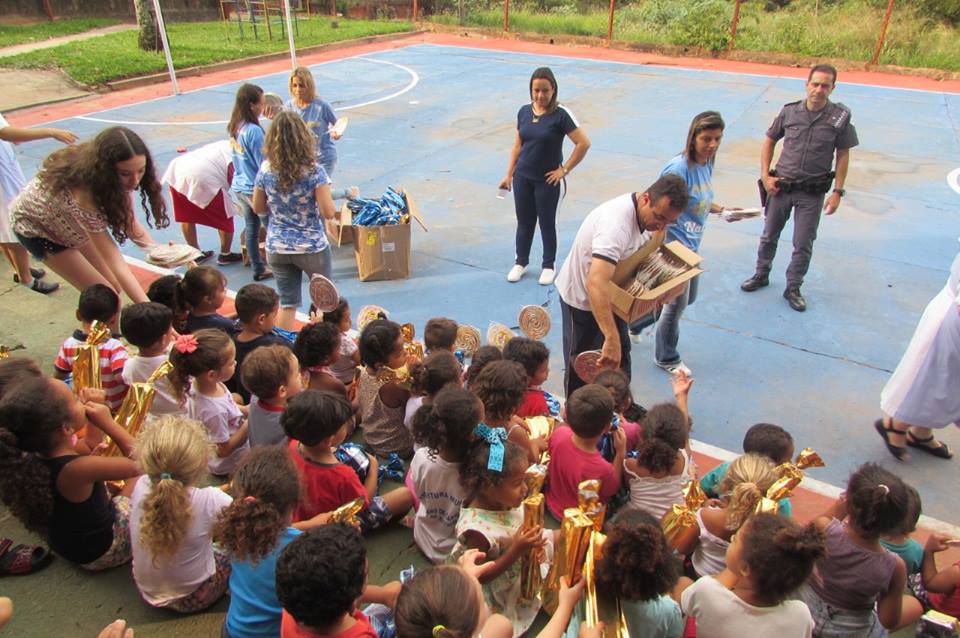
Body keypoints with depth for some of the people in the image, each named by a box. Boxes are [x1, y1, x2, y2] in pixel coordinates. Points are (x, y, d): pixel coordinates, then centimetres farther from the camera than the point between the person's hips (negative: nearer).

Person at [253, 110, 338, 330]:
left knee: (287, 303, 12)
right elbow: (329, 212, -17)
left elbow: (258, 208, 5)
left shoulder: (265, 169, -6)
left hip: (276, 248, 3)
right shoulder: (314, 171, -17)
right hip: (312, 247, -3)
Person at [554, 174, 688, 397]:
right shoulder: (616, 223, -40)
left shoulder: (648, 213, -10)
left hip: (611, 293, 9)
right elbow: (595, 284, -52)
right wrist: (611, 338, -58)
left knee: (620, 354, 22)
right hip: (581, 297, -9)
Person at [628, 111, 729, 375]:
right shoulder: (679, 168, -24)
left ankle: (634, 324, 41)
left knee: (688, 297, 24)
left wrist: (723, 210, 4)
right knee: (677, 303, 5)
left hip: (691, 246, 10)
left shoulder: (706, 164, 3)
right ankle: (667, 358, 29)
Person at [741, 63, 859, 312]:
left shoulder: (840, 117, -7)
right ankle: (761, 275, 38)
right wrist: (765, 176, -1)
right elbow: (769, 142, 6)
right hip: (780, 187, 2)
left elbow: (843, 155, -2)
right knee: (769, 236, 16)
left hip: (812, 193, -1)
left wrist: (838, 191, -6)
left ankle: (793, 289, 23)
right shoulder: (789, 111, -5)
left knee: (803, 245, 6)